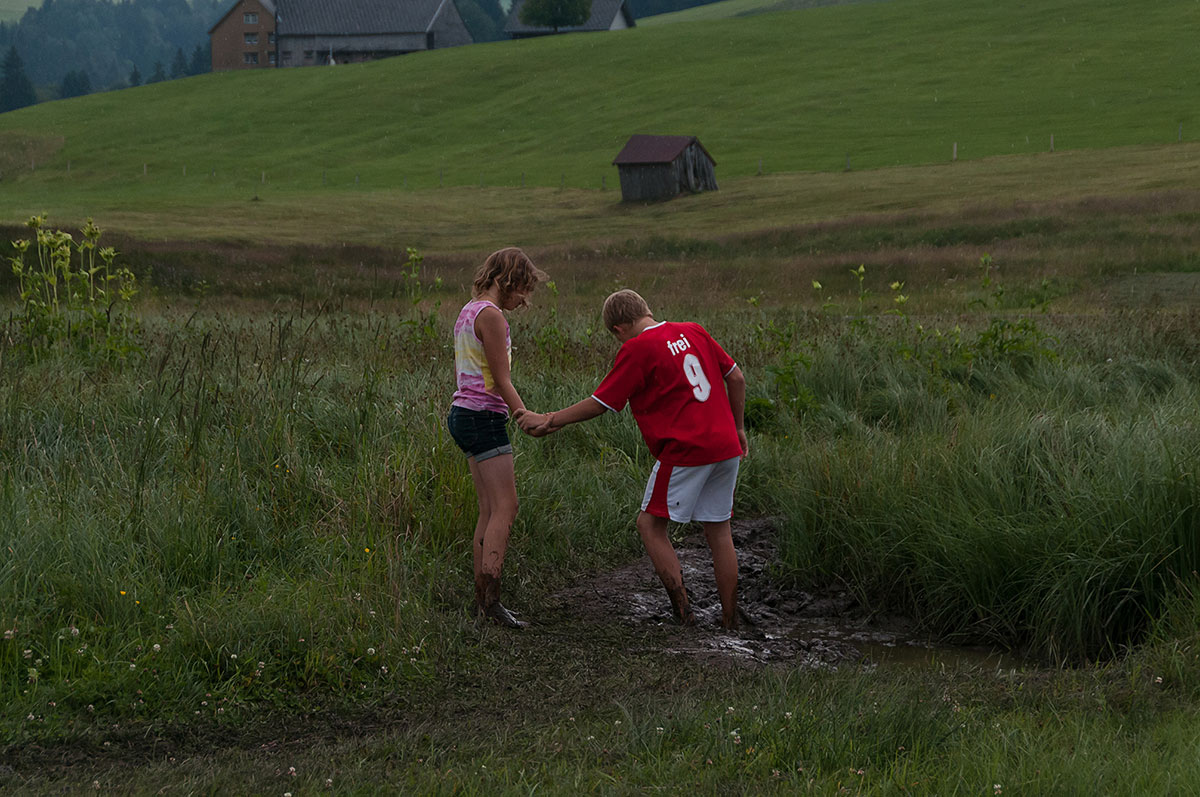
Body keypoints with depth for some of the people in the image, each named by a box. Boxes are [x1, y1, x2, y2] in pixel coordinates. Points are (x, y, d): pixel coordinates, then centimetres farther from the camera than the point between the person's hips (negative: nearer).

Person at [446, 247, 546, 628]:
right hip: (484, 417, -10)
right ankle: (490, 597, -17)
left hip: (464, 413, 10)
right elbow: (501, 380, -16)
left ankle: (481, 601, 8)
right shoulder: (490, 315, -14)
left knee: (490, 510, 9)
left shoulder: (469, 312, 16)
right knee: (505, 507, -11)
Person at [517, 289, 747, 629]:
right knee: (718, 530, 13)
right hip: (726, 447, 7)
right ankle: (730, 619, 15)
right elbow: (736, 378, 15)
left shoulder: (637, 349, -8)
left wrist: (548, 420, 3)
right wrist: (738, 428, 25)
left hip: (686, 450, -7)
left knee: (650, 524, 6)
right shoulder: (694, 332, 11)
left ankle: (682, 609, -1)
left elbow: (600, 404, -5)